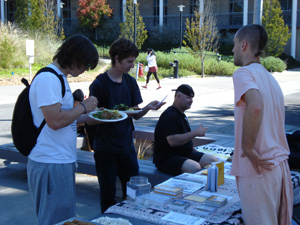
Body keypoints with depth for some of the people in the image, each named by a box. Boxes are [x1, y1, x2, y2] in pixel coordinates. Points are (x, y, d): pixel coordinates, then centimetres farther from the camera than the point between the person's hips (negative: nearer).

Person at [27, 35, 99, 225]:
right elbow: (55, 121, -24)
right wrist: (83, 107, -11)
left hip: (63, 161, 10)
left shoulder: (59, 78, 17)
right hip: (51, 164, -10)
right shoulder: (48, 79, -17)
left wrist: (90, 117, 13)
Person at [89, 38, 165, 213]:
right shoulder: (99, 84, -11)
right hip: (106, 149, -5)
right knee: (108, 198, 6)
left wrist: (148, 107, -11)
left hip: (127, 146, 5)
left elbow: (135, 115, 8)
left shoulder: (130, 82, 6)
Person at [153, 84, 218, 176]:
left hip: (185, 154, 10)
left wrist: (196, 153, 17)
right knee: (195, 167, -35)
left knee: (214, 161, -3)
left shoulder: (181, 115, 17)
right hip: (167, 158, -10)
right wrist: (195, 133, -23)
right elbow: (172, 141, -28)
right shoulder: (169, 116, -16)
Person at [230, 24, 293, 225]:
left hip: (258, 169, -8)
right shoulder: (269, 77, 15)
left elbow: (255, 106, -31)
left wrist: (247, 148, -22)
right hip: (280, 163, 8)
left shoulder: (244, 73, -12)